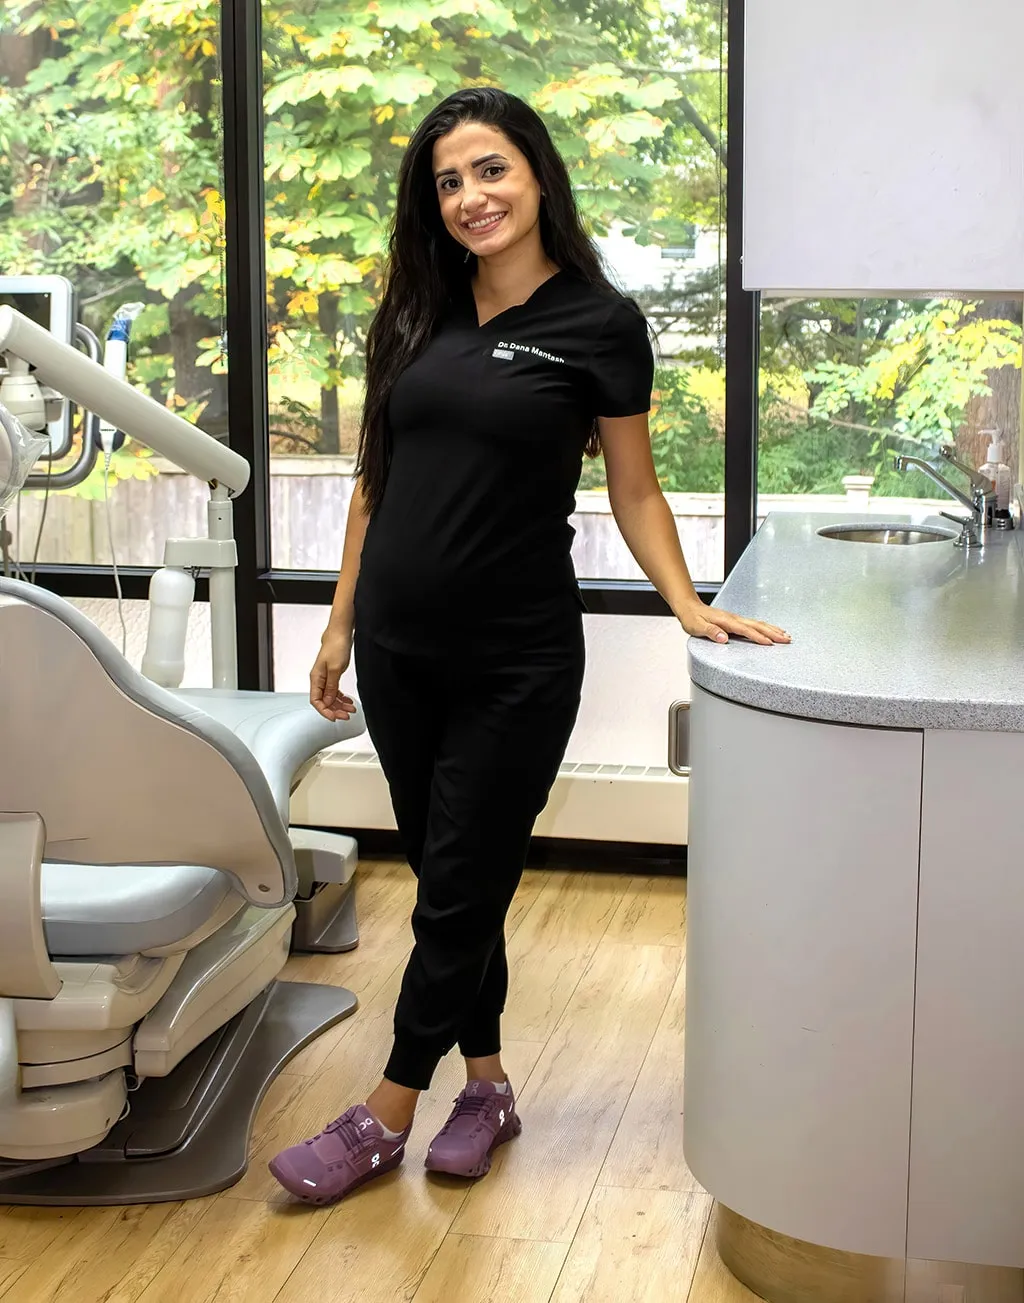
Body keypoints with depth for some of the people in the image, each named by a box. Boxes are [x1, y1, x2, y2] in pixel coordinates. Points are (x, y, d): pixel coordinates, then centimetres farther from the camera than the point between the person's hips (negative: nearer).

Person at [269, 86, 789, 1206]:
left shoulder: (598, 323, -5)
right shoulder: (419, 315, 7)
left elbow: (634, 490, 1)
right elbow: (377, 476, 13)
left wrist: (692, 608, -12)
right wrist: (341, 623, 13)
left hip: (516, 657, -5)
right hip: (398, 647, 5)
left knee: (462, 887, 2)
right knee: (447, 874, 12)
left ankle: (385, 1116, 14)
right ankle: (486, 1087, 27)